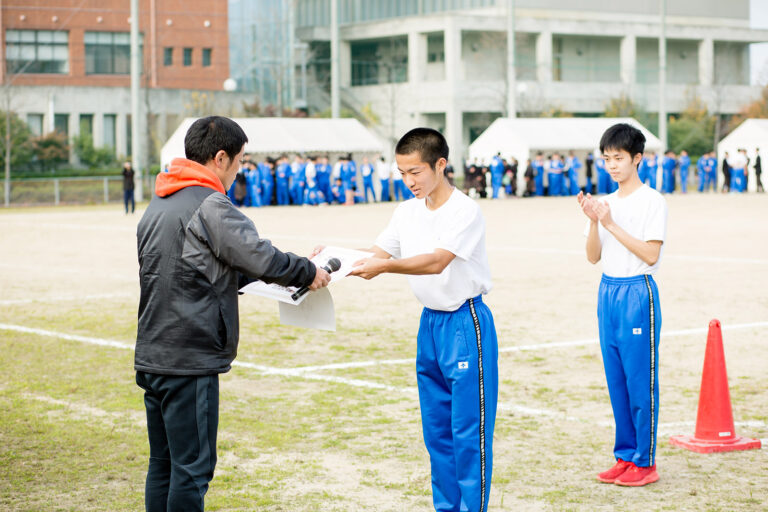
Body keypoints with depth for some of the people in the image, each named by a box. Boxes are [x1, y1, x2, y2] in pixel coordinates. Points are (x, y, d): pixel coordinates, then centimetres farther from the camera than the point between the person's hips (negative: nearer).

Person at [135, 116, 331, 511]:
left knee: (163, 463, 15)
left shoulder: (157, 206, 15)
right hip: (191, 360, -9)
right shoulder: (210, 205, -13)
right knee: (192, 467, -3)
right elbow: (263, 258, -20)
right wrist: (308, 273, -3)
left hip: (152, 356, 9)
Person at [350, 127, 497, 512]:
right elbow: (374, 256, 5)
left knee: (468, 429, -5)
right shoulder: (407, 212, 7)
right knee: (436, 427, 13)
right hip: (429, 322, 7)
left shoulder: (465, 211, -16)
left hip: (465, 324, -7)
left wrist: (385, 266, -36)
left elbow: (436, 261, -27)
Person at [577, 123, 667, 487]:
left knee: (640, 381, -4)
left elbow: (651, 254, -15)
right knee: (616, 381, 9)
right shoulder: (606, 203, 11)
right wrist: (593, 222, -9)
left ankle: (646, 462, 4)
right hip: (608, 291, 7)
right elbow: (593, 257, 8)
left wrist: (612, 225, -18)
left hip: (638, 293, -6)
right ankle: (625, 456, 18)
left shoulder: (652, 201, -7)